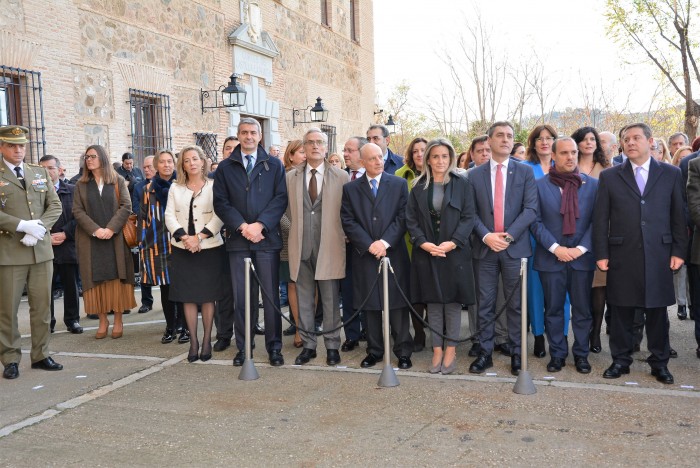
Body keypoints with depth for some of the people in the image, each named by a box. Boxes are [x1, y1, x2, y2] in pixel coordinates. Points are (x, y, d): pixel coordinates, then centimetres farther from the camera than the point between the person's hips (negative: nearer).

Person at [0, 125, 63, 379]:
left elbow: (55, 205, 8)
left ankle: (40, 355, 19)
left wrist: (39, 227, -8)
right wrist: (24, 226, -17)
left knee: (42, 305, 8)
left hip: (41, 249, 4)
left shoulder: (40, 173, 13)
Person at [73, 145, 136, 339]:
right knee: (97, 279, 1)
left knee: (116, 278, 0)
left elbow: (126, 206, -4)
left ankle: (118, 321, 6)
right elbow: (77, 210, 0)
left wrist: (111, 229, -15)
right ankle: (102, 320, 8)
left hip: (115, 238, -1)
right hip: (91, 240, 1)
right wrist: (95, 230, -13)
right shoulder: (81, 184, 8)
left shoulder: (118, 181, 4)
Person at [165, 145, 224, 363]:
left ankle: (207, 341, 10)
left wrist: (199, 237, -16)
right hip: (182, 249, 3)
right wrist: (184, 237, -12)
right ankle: (193, 342, 10)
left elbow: (219, 216, -7)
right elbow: (169, 216, 3)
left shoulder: (213, 186, 1)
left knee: (208, 296, 1)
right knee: (187, 297, 3)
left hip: (209, 248, -3)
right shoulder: (175, 188, 12)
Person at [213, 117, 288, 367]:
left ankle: (274, 347, 11)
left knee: (271, 294, 2)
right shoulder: (225, 167, 11)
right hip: (237, 240, 1)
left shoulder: (274, 165, 9)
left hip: (267, 238, -1)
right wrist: (242, 226, -10)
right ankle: (243, 348, 14)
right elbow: (220, 202, 3)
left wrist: (260, 225, -12)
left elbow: (281, 199, 0)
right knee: (241, 296, 4)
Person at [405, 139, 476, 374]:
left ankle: (450, 350, 12)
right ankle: (437, 350, 14)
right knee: (433, 302, 6)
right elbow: (411, 219, 3)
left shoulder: (462, 184, 2)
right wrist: (423, 243, -12)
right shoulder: (419, 187, 7)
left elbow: (468, 217, -4)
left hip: (455, 252, -2)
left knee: (453, 302, 3)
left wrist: (452, 242, -15)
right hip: (427, 252, 2)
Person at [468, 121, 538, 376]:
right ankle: (485, 353, 15)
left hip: (515, 247, -1)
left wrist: (509, 235, -14)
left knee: (516, 304, 6)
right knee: (485, 304, 6)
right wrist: (486, 236, -12)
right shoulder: (475, 175, 7)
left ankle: (516, 354, 16)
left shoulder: (525, 171, 4)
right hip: (485, 247, 1)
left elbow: (531, 208, -5)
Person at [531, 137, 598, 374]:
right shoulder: (539, 185, 1)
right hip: (550, 258, -1)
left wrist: (581, 248, -10)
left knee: (582, 309, 7)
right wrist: (555, 247, -12)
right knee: (553, 309, 7)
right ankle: (557, 353, 19)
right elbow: (536, 221, -3)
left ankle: (581, 354, 20)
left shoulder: (592, 184, 5)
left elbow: (597, 221, 1)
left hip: (582, 257, 1)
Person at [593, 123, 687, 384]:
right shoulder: (609, 176, 5)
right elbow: (600, 218, 3)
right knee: (620, 311, 6)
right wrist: (601, 254, -3)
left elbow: (678, 215, 6)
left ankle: (659, 363, 22)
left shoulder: (671, 174, 6)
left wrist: (678, 251, 0)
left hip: (659, 256, 0)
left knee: (657, 310, 8)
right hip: (622, 257, 0)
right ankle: (620, 360, 20)